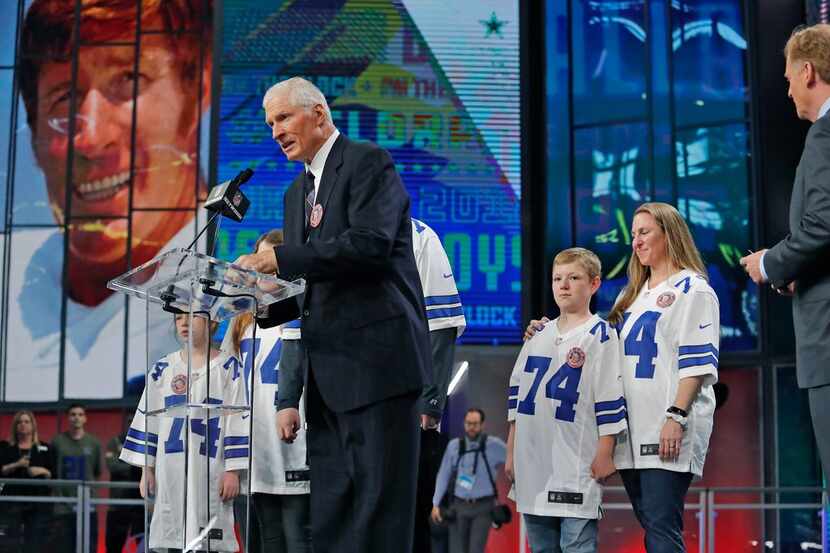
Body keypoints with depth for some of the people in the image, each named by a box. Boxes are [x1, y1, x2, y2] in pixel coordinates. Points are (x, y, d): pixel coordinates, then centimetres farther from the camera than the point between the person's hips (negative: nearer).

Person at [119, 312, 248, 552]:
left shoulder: (227, 367, 2)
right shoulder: (163, 368, 12)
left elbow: (237, 419, -2)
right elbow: (147, 418, 13)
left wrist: (233, 471, -7)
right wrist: (146, 469, 7)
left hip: (210, 471, -3)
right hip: (170, 470, 3)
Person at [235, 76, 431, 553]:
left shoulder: (369, 163, -4)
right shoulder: (298, 192, 21)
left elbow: (370, 245, -20)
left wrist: (279, 259, -19)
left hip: (378, 356, -8)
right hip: (329, 368, 8)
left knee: (379, 501, -8)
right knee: (331, 508, 6)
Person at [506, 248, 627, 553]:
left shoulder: (600, 335, -3)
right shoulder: (539, 335, 16)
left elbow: (609, 396, -8)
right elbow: (518, 393, 18)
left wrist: (605, 453, -12)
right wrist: (511, 452, 16)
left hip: (577, 464, -6)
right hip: (533, 462, 7)